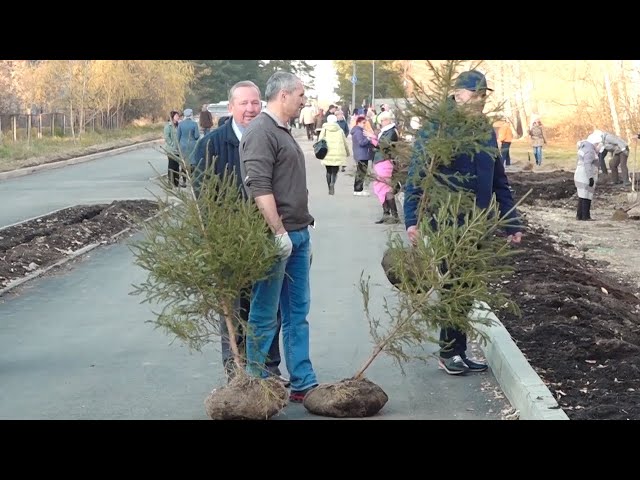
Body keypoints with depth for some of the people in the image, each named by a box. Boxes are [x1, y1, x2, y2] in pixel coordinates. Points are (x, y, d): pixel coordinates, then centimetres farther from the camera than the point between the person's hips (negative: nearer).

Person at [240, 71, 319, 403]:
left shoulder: (283, 132, 17)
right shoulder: (260, 132, -13)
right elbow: (259, 188, -21)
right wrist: (280, 233, -22)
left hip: (298, 235, 9)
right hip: (276, 237, -9)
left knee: (298, 312, 11)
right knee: (265, 315, 0)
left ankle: (303, 384, 18)